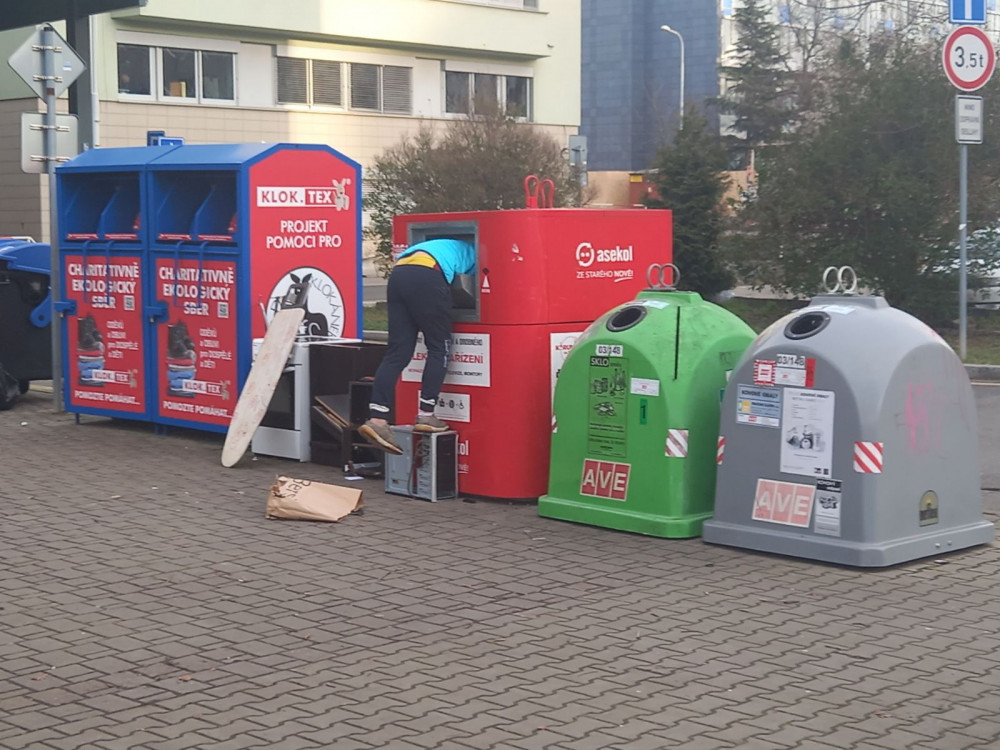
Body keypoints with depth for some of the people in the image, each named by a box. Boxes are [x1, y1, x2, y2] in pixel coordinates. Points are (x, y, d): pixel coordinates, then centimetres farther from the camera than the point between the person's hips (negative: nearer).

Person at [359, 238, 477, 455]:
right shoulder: (471, 252, 25)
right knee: (439, 347, 7)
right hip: (427, 276, -6)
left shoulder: (445, 246, 42)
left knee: (398, 353, 3)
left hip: (397, 274, 6)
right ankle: (425, 415, 2)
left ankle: (377, 419, -8)